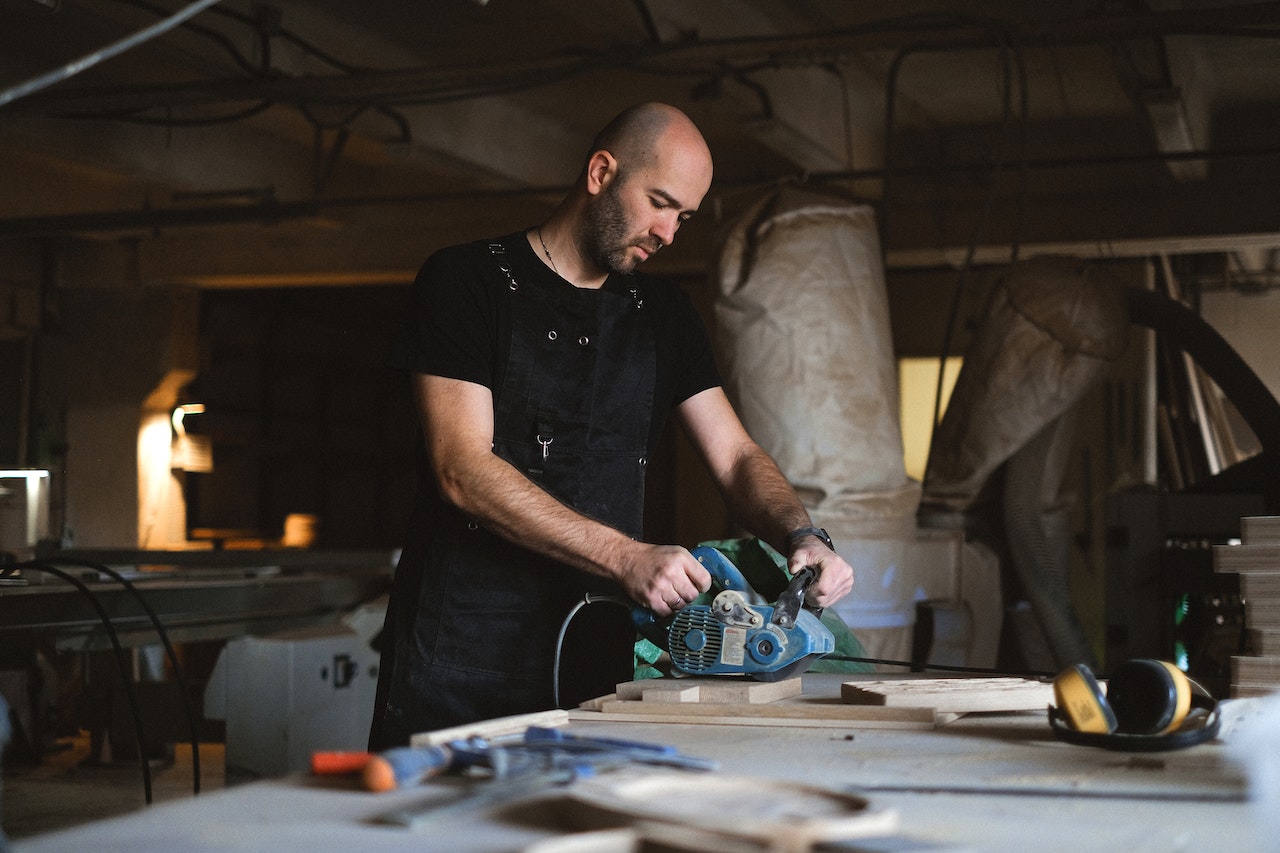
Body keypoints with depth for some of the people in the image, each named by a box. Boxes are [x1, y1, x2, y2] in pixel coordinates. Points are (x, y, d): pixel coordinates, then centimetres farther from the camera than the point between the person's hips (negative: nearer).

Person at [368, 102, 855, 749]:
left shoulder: (663, 315, 15)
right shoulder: (465, 281, -4)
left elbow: (735, 457, 11)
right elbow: (464, 471, -14)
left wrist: (802, 536, -11)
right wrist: (628, 557, -21)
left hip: (601, 649, 5)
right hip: (465, 653, -4)